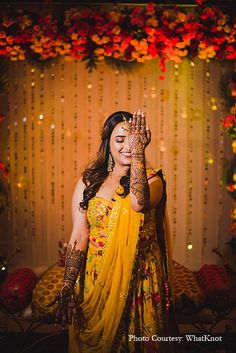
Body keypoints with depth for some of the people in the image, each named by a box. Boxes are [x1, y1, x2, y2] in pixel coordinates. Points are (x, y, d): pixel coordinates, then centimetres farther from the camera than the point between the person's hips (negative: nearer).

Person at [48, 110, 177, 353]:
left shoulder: (152, 179, -3)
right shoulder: (89, 181, 0)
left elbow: (139, 203, -28)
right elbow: (79, 237, -6)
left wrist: (138, 152, -27)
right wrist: (68, 287, -13)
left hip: (139, 280, -1)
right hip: (96, 280, 1)